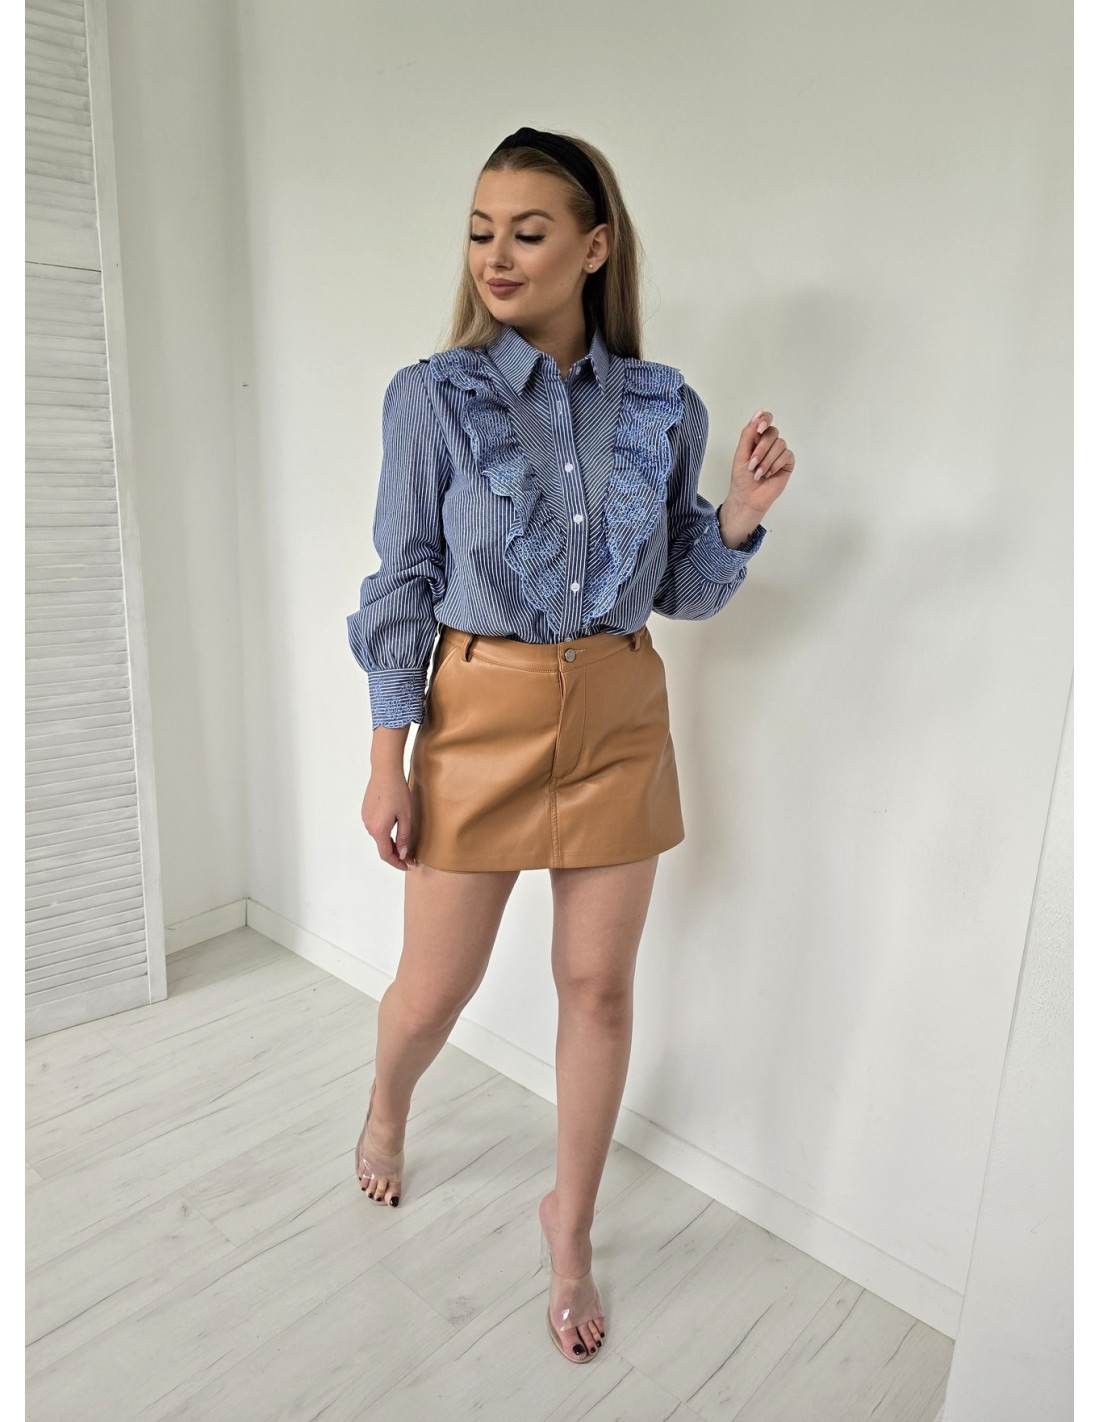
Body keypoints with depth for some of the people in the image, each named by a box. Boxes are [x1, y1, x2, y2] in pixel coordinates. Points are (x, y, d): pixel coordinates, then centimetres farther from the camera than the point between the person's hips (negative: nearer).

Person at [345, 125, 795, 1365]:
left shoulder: (663, 408, 0)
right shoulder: (434, 398, -7)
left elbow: (684, 591, 7)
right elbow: (402, 589, -4)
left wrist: (738, 517, -13)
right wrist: (388, 764, -6)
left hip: (621, 718, 2)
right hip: (483, 714, -2)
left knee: (599, 985, 10)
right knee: (437, 984, 9)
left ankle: (569, 1223, 36)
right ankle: (386, 1108, 48)